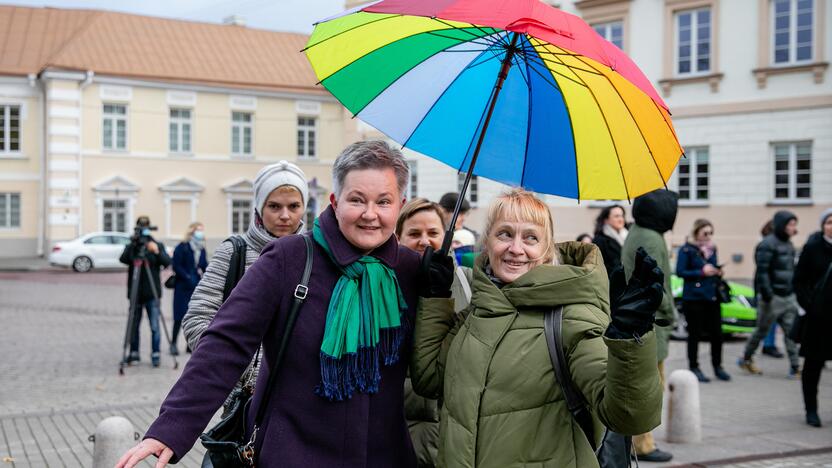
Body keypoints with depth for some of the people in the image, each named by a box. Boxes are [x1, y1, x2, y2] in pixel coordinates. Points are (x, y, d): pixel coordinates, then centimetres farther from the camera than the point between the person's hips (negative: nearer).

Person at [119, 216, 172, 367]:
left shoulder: (158, 245, 4)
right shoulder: (131, 246, 4)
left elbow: (167, 263, -8)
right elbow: (123, 259, -16)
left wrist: (157, 252, -24)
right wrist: (133, 244, -27)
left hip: (152, 293, -1)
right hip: (135, 292, 1)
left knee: (155, 326, -4)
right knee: (134, 325, 8)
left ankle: (155, 355, 3)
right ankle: (133, 354, 19)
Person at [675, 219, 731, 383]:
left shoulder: (712, 248, 14)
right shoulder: (686, 250, -6)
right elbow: (680, 272, -11)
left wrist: (718, 272, 4)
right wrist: (702, 272, -16)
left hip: (712, 296, 6)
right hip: (693, 297, -5)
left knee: (716, 333, 5)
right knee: (695, 334, 1)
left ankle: (717, 366, 19)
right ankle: (694, 367, 12)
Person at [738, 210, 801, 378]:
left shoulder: (789, 244, 14)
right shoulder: (767, 244, -13)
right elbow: (762, 271, -18)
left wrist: (795, 291, 15)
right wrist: (767, 295, -22)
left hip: (789, 297, 7)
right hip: (773, 297, -7)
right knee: (762, 331, 5)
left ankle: (795, 367, 3)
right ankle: (746, 359, 23)